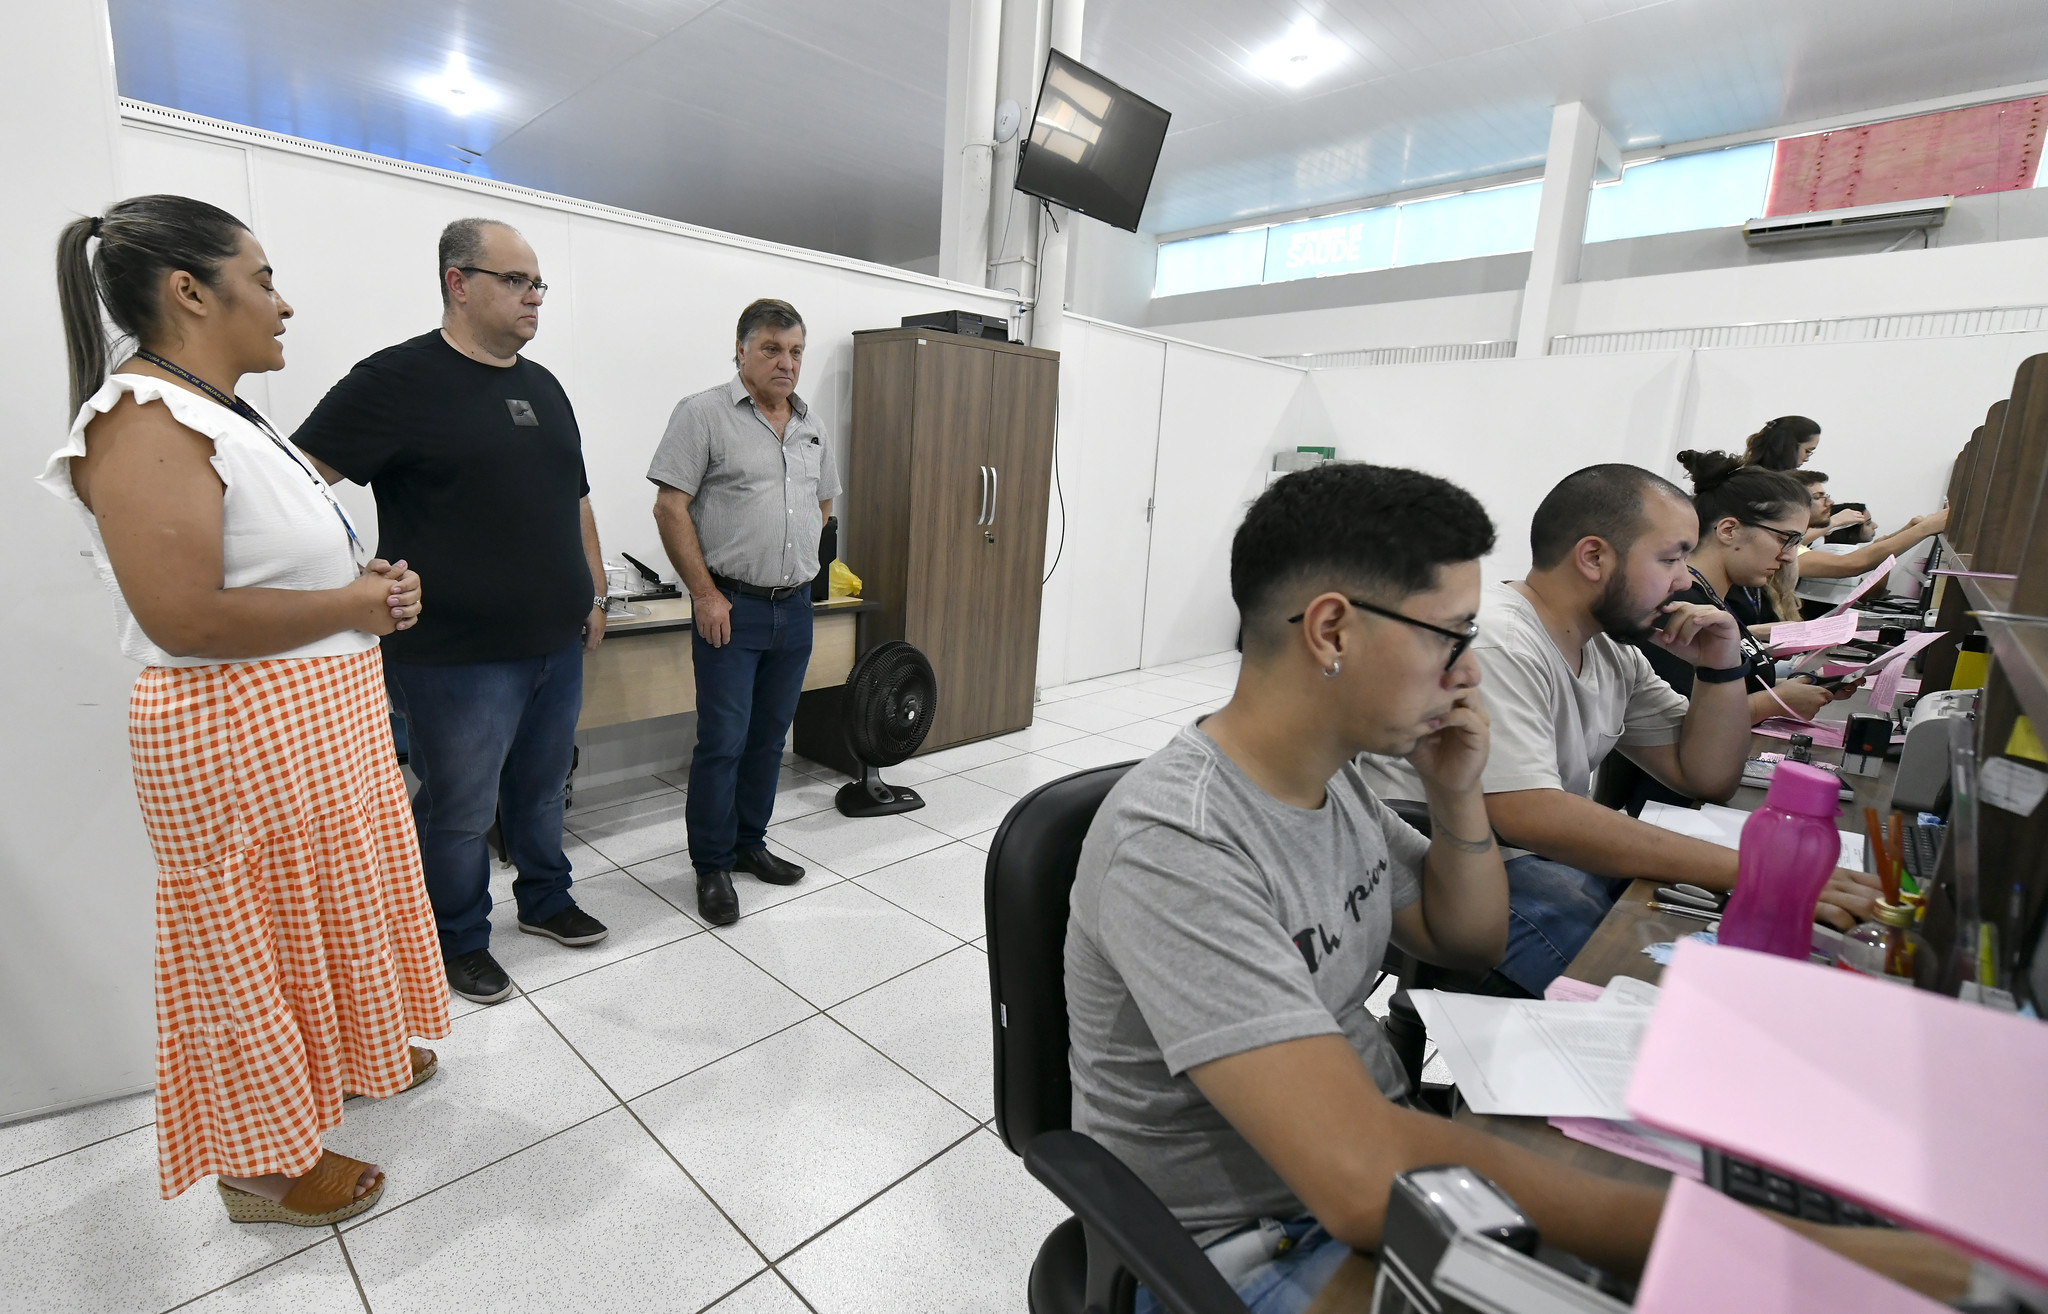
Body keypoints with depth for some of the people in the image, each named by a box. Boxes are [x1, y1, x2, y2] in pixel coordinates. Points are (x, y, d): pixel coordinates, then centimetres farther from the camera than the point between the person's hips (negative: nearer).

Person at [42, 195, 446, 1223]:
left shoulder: (221, 415, 12)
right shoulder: (142, 422, -19)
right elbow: (185, 616, -27)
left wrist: (369, 574, 4)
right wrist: (357, 605, -18)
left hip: (319, 717, 10)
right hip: (242, 737, -10)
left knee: (333, 901, 24)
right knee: (254, 938, 6)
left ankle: (347, 1052, 45)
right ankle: (264, 1165, 26)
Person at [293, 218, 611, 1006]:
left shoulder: (543, 386, 13)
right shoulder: (399, 378, -10)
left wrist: (595, 591, 17)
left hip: (558, 642, 6)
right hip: (457, 654, -6)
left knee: (542, 789, 20)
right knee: (462, 809, 9)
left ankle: (545, 900, 39)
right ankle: (461, 942, 29)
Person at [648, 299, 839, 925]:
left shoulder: (812, 425, 13)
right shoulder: (704, 413, -6)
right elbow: (670, 508, -10)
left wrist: (791, 558, 11)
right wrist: (705, 593, -14)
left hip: (795, 608, 6)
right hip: (731, 608, -6)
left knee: (770, 736, 14)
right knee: (722, 741, -1)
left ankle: (749, 843, 30)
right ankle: (712, 867, 14)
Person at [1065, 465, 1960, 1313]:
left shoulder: (1329, 771, -3)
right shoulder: (1175, 845, -31)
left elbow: (1468, 942, 9)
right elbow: (1366, 1184, -36)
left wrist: (1458, 794, -9)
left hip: (1384, 1152, 7)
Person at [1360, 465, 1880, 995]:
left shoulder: (1611, 649, 9)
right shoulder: (1495, 642, -23)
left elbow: (1706, 780, 15)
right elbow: (1528, 816, -34)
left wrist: (1720, 667, -1)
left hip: (1557, 853, 9)